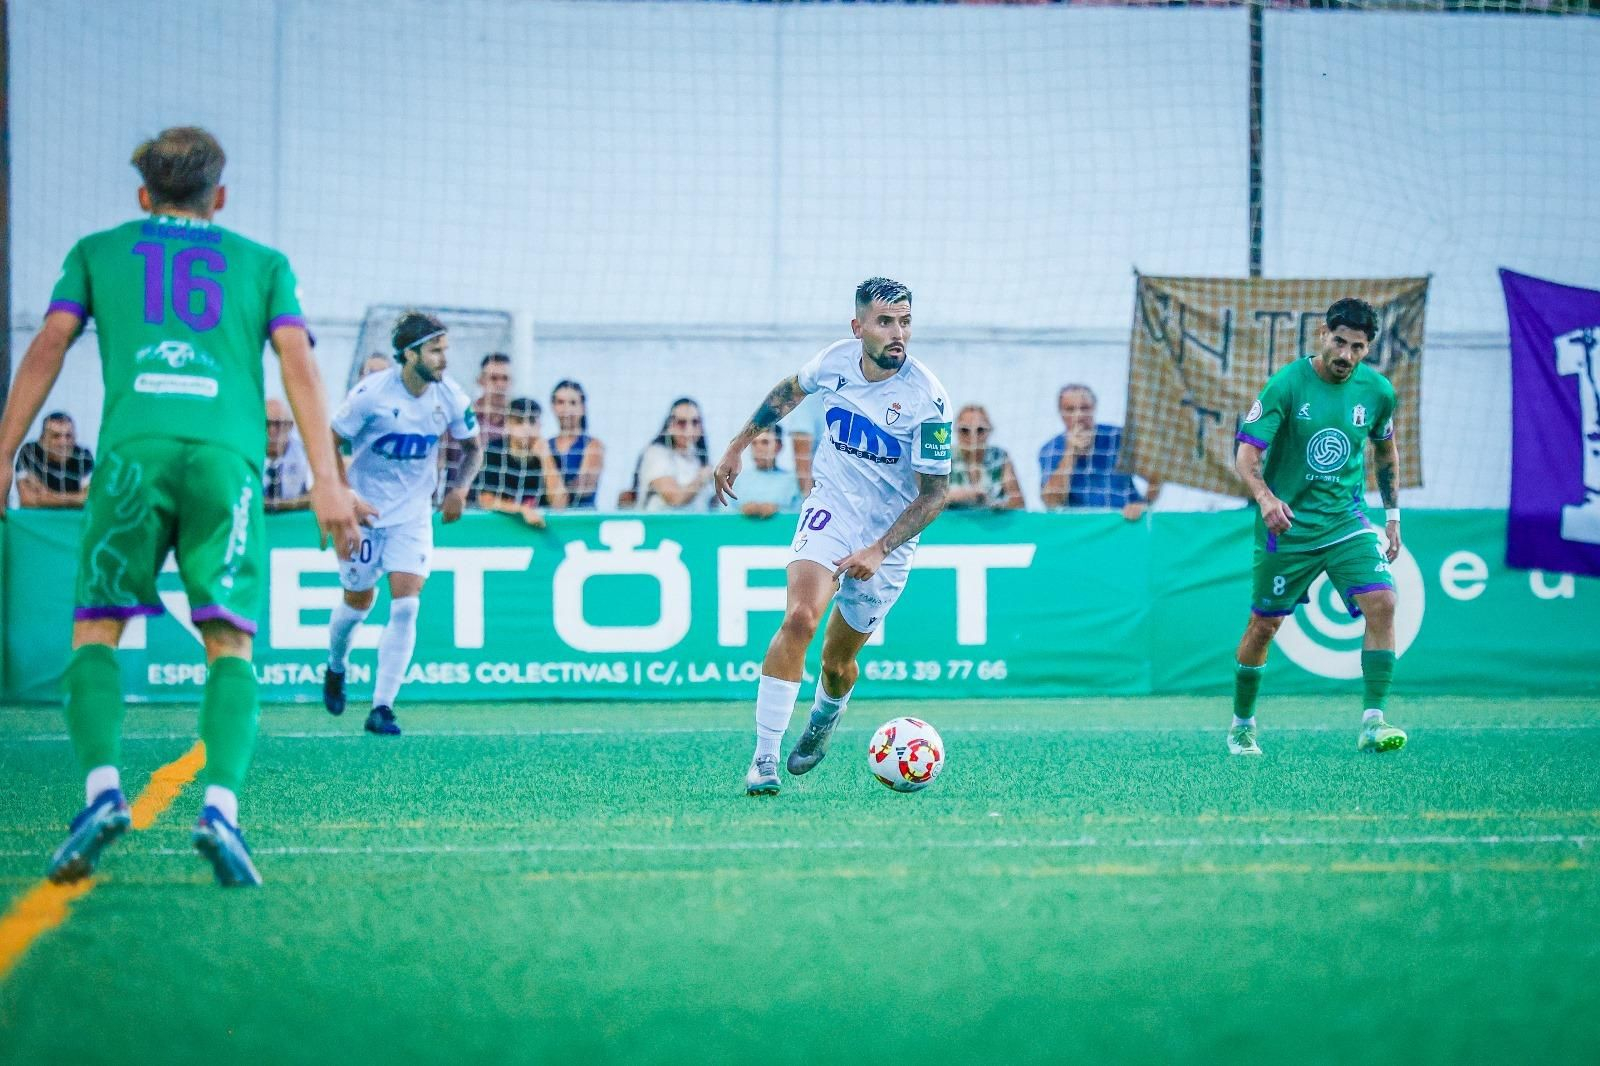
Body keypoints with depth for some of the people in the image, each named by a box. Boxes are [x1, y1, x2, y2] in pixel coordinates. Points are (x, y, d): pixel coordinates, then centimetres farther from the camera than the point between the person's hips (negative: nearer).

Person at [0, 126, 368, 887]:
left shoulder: (97, 251, 24)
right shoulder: (262, 263, 24)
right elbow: (298, 364, 12)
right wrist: (327, 481, 5)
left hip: (134, 446, 0)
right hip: (228, 451, 0)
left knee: (96, 628, 6)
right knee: (230, 641, 0)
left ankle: (102, 788, -17)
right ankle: (220, 805, -22)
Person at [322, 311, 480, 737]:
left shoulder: (450, 397, -8)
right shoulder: (371, 393, -19)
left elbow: (472, 448, 9)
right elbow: (331, 443, -9)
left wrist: (459, 487, -9)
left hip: (414, 513, 2)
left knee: (405, 606, -12)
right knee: (358, 601, 11)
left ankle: (381, 707, -9)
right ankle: (336, 668, 43)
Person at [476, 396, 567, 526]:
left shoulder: (549, 453, -1)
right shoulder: (494, 451, -4)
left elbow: (559, 505, -10)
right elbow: (486, 501, -9)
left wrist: (546, 458, -14)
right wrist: (523, 509, -21)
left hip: (540, 523, 0)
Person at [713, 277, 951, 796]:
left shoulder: (927, 398, -20)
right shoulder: (834, 361, -10)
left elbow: (934, 493, -15)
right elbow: (790, 389, 16)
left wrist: (879, 550, -25)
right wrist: (739, 445, 20)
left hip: (890, 533, -1)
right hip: (830, 507, 1)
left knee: (837, 662, 9)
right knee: (800, 617, -25)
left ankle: (821, 726, 46)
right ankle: (764, 758, -22)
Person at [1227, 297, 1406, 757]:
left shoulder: (1377, 391, -1)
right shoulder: (1287, 384, -13)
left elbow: (1386, 451, 17)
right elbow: (1247, 453, -16)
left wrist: (1393, 516, 16)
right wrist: (1265, 497, -35)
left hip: (1347, 521, 2)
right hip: (1287, 525, -2)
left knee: (1382, 603, -18)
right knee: (1264, 625, 6)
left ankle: (1372, 725, -18)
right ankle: (1242, 726, 28)